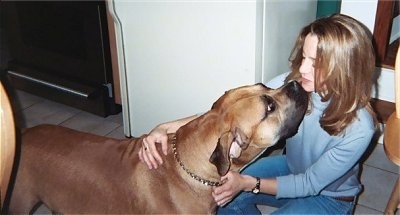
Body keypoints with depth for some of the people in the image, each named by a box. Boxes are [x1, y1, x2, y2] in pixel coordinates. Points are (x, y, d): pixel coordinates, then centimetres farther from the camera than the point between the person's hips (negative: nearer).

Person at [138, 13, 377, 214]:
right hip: (292, 170, 4)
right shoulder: (292, 83, -22)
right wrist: (167, 128, -36)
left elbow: (311, 184, -24)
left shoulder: (359, 129, -33)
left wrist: (248, 183, -33)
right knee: (218, 194, -14)